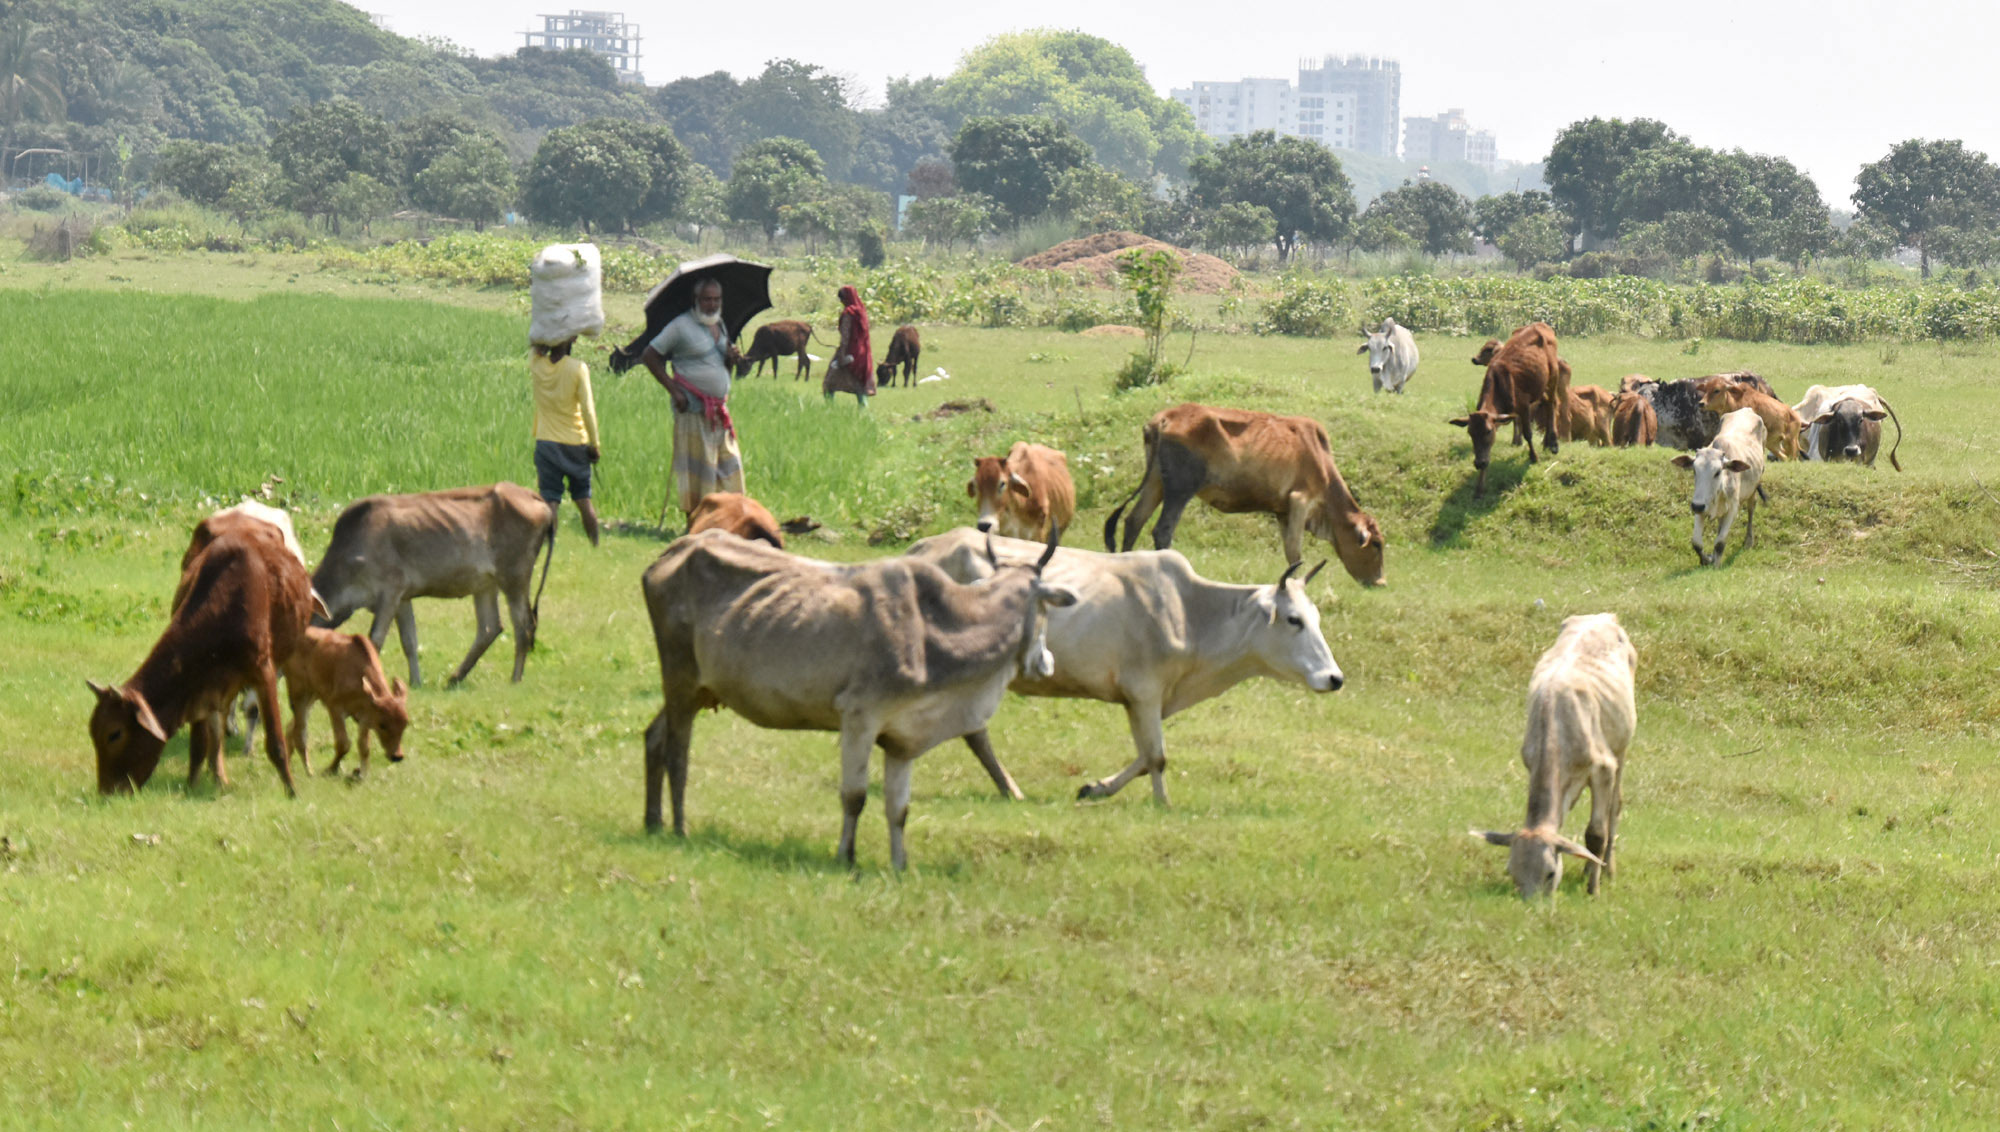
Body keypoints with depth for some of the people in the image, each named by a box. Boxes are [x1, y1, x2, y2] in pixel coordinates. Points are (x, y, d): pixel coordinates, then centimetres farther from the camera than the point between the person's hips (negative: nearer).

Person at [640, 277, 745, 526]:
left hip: (719, 410, 7)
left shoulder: (720, 326, 16)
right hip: (693, 409, -7)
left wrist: (731, 358, 2)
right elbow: (650, 356, -5)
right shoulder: (681, 326, -6)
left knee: (729, 466, 5)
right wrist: (673, 389, -12)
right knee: (695, 470, -5)